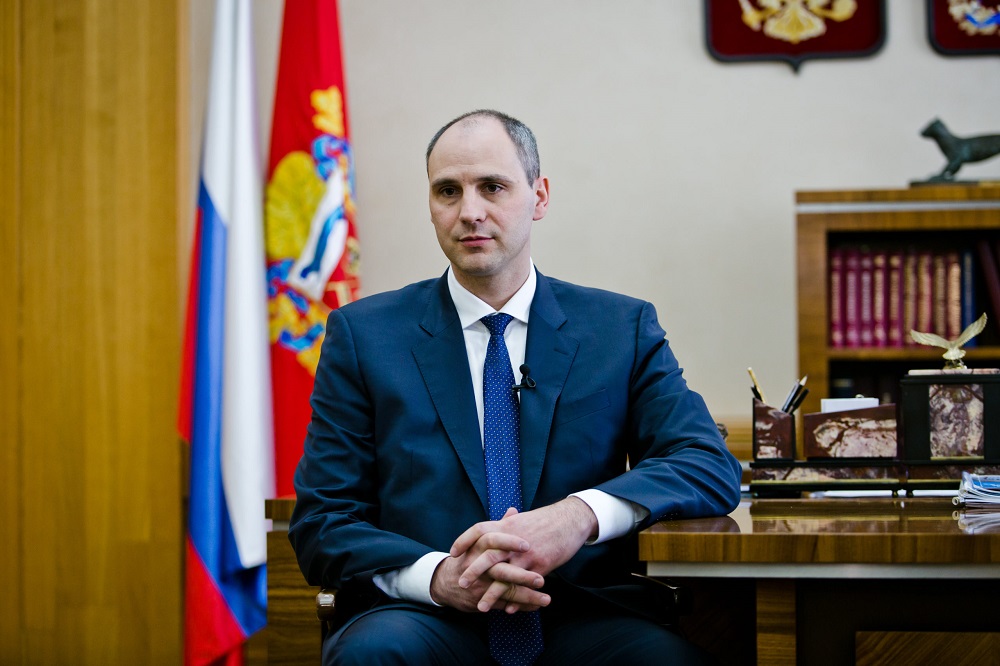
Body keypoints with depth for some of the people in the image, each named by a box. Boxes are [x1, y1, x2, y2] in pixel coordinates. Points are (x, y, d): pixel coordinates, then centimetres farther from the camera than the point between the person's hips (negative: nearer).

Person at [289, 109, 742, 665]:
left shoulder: (623, 328, 12)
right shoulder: (363, 334, 9)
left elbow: (713, 467, 0)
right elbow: (321, 522, 5)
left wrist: (581, 515, -20)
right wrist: (438, 575, -17)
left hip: (583, 619, 0)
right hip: (425, 617, 0)